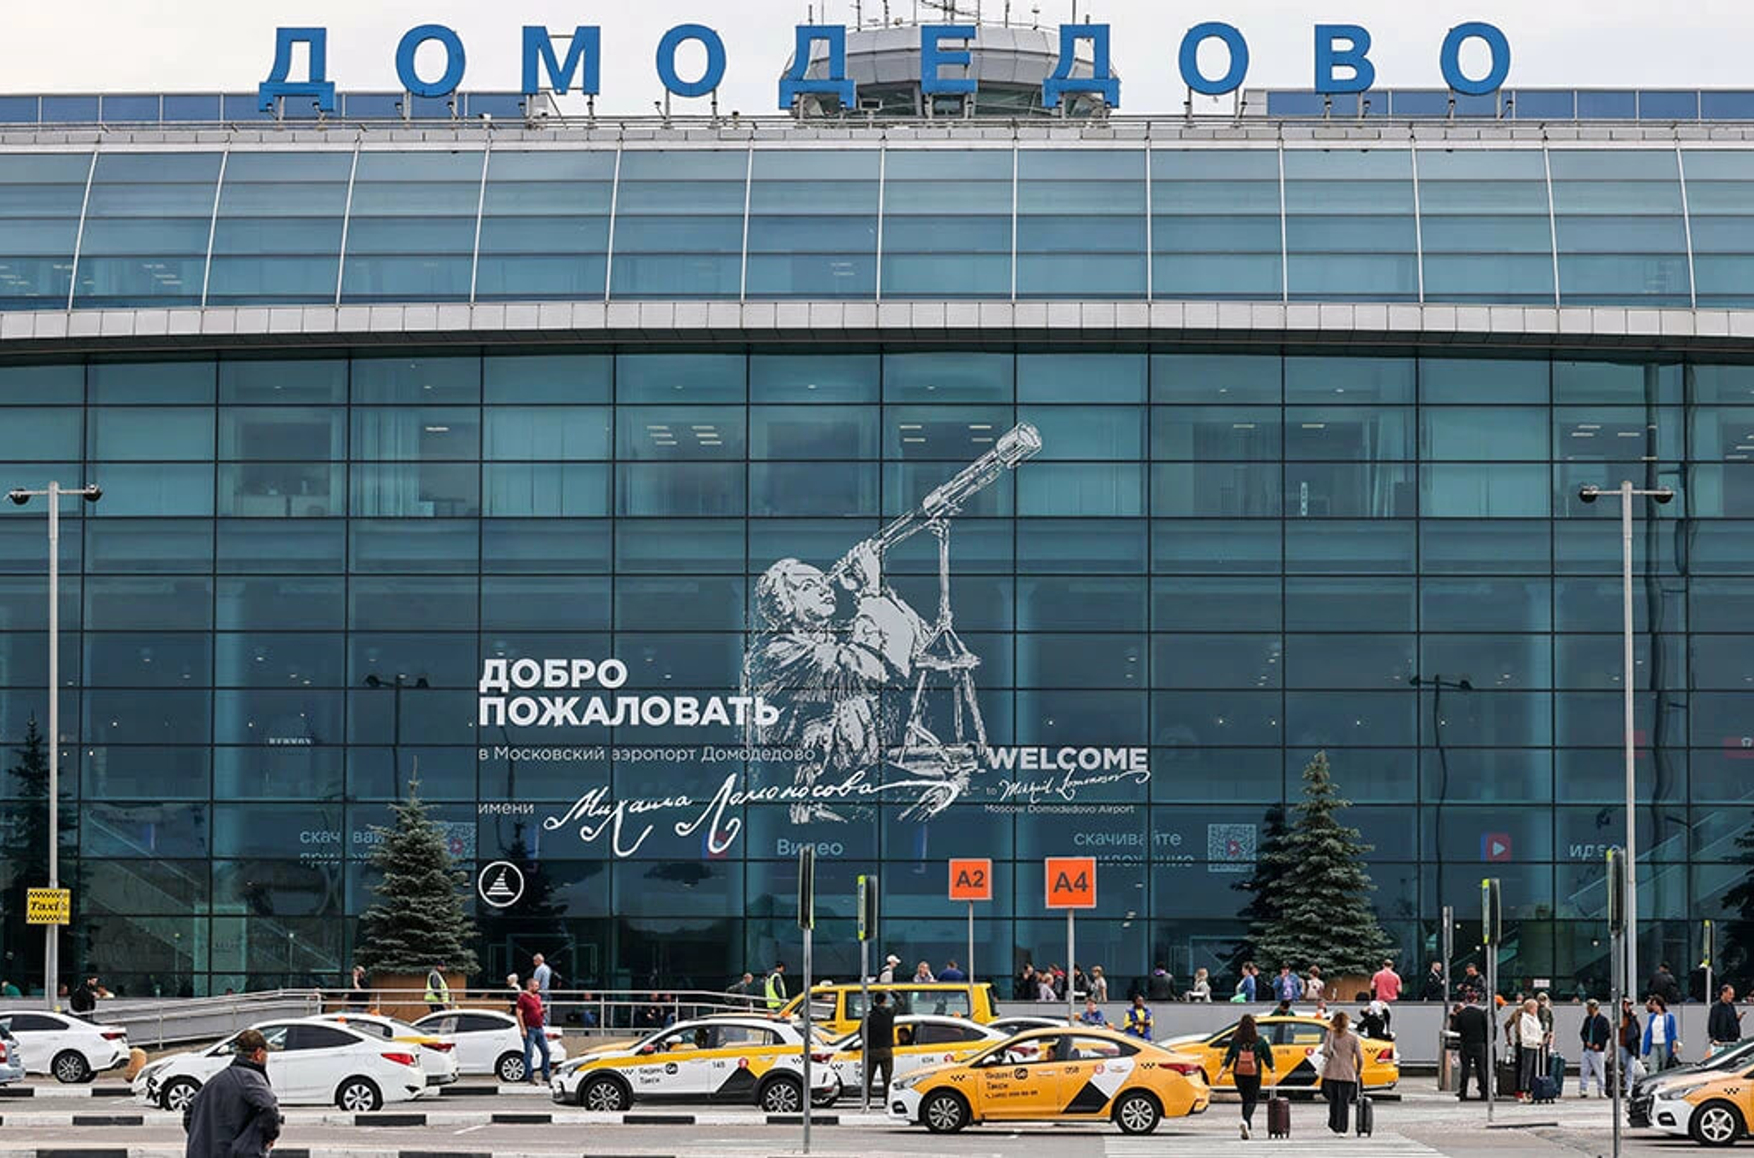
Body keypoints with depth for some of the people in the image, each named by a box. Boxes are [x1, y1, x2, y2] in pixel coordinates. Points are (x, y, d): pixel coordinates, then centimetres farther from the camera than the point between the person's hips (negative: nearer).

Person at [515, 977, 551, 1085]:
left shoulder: (537, 997, 15)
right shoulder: (523, 998, -7)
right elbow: (519, 1014, -12)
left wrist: (543, 1011, 5)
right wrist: (523, 1029, -18)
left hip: (540, 1029, 7)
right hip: (529, 1030, -7)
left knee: (546, 1052, 5)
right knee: (529, 1054, -3)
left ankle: (546, 1078, 12)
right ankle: (530, 1078, 3)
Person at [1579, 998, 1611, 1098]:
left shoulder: (1603, 1020, -3)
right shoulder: (1587, 1019, 15)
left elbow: (1607, 1034, -6)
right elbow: (1582, 1032, 17)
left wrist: (1599, 1044, -14)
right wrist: (1586, 1041, -2)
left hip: (1598, 1050, -6)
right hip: (1586, 1049, 6)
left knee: (1600, 1072, -2)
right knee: (1584, 1071, 1)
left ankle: (1601, 1091, 6)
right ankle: (1583, 1090, 4)